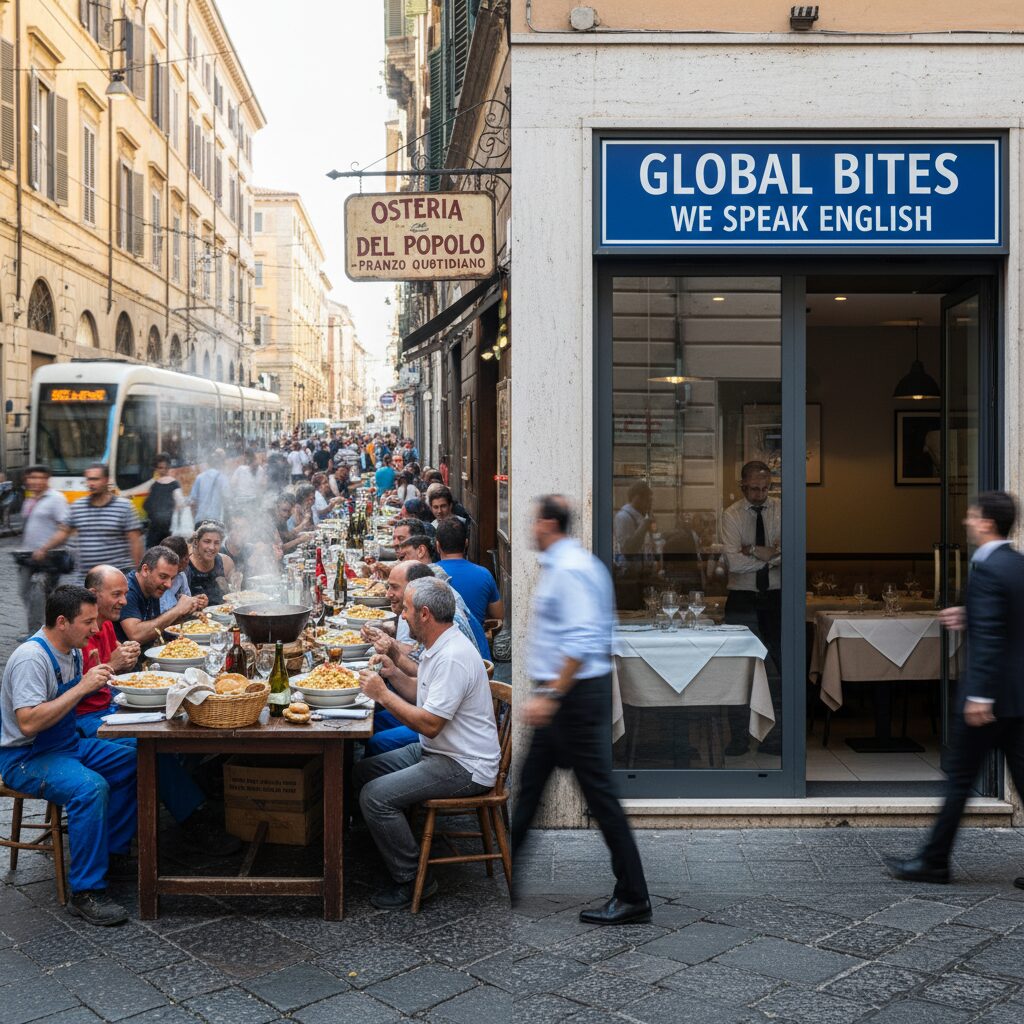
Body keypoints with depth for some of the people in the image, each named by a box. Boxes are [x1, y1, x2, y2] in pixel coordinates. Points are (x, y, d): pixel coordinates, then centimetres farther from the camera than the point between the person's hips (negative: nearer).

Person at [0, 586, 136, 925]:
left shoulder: (72, 650, 6)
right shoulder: (31, 658, -24)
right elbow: (29, 723, -33)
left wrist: (99, 677, 6)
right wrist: (82, 687, -31)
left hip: (67, 745, 10)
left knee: (135, 763, 2)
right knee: (91, 787, -33)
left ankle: (114, 850, 13)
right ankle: (86, 893, -25)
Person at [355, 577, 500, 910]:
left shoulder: (452, 657, -25)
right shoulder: (438, 647, 8)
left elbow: (429, 724, -26)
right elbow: (423, 698, 16)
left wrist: (382, 694, -19)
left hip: (465, 767, -11)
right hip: (437, 752, 11)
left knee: (375, 795, -18)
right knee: (364, 770, 12)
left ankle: (413, 879, -4)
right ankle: (390, 847, 24)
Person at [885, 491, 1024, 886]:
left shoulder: (985, 569, -17)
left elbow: (989, 637, -22)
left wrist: (979, 696, -22)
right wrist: (968, 617, 18)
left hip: (991, 694, -8)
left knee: (959, 779, 2)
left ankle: (933, 861, 13)